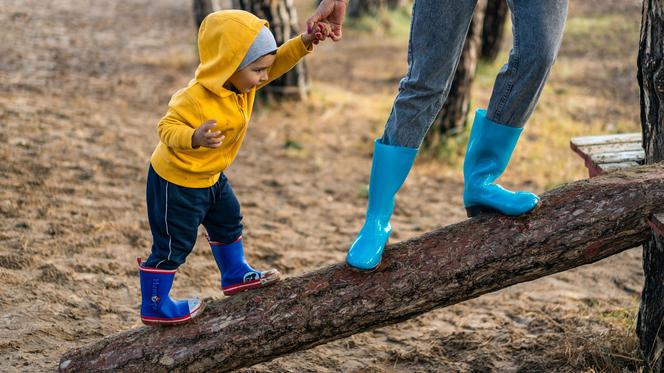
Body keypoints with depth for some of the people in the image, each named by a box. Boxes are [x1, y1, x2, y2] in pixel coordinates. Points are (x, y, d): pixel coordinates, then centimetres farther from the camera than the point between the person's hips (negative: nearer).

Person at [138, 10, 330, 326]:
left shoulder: (239, 81, -8)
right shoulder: (197, 99, -34)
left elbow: (277, 62, 1)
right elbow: (167, 128, -34)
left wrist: (303, 43, -14)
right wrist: (195, 138, -53)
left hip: (208, 176, 9)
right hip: (176, 181, -9)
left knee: (228, 222, 25)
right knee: (173, 245, 2)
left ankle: (235, 275, 45)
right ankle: (154, 307, 17)